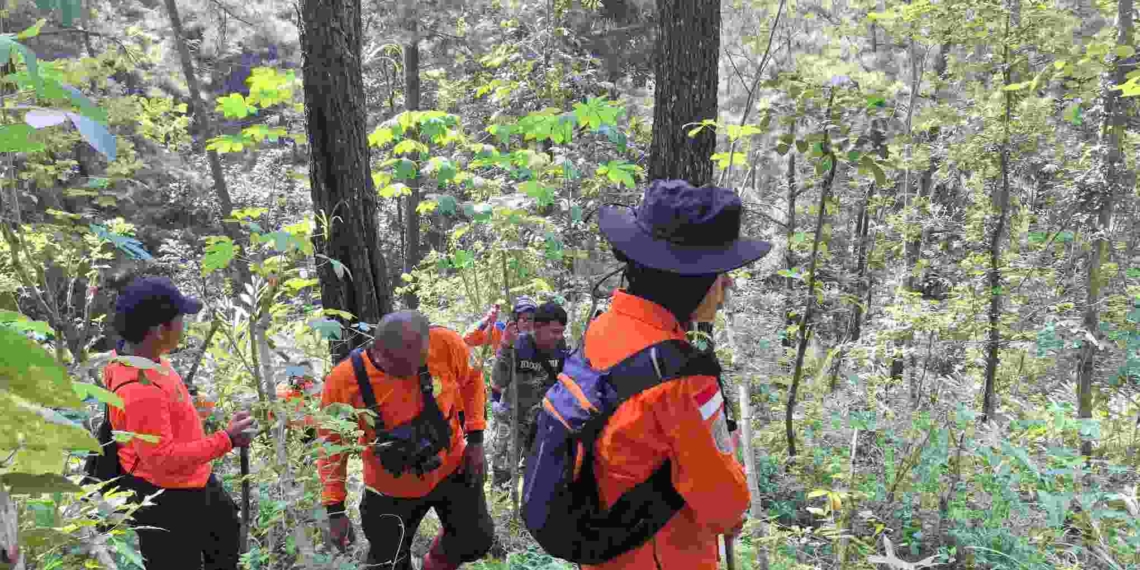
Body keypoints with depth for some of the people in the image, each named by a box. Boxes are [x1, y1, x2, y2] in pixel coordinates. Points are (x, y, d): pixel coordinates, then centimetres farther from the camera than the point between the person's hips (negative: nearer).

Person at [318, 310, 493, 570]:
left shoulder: (445, 344, -28)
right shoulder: (343, 382, -28)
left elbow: (471, 380, -4)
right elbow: (332, 445, -10)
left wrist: (475, 439, -6)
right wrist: (335, 509, -9)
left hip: (453, 469, 2)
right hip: (392, 489, -1)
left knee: (476, 541, 16)